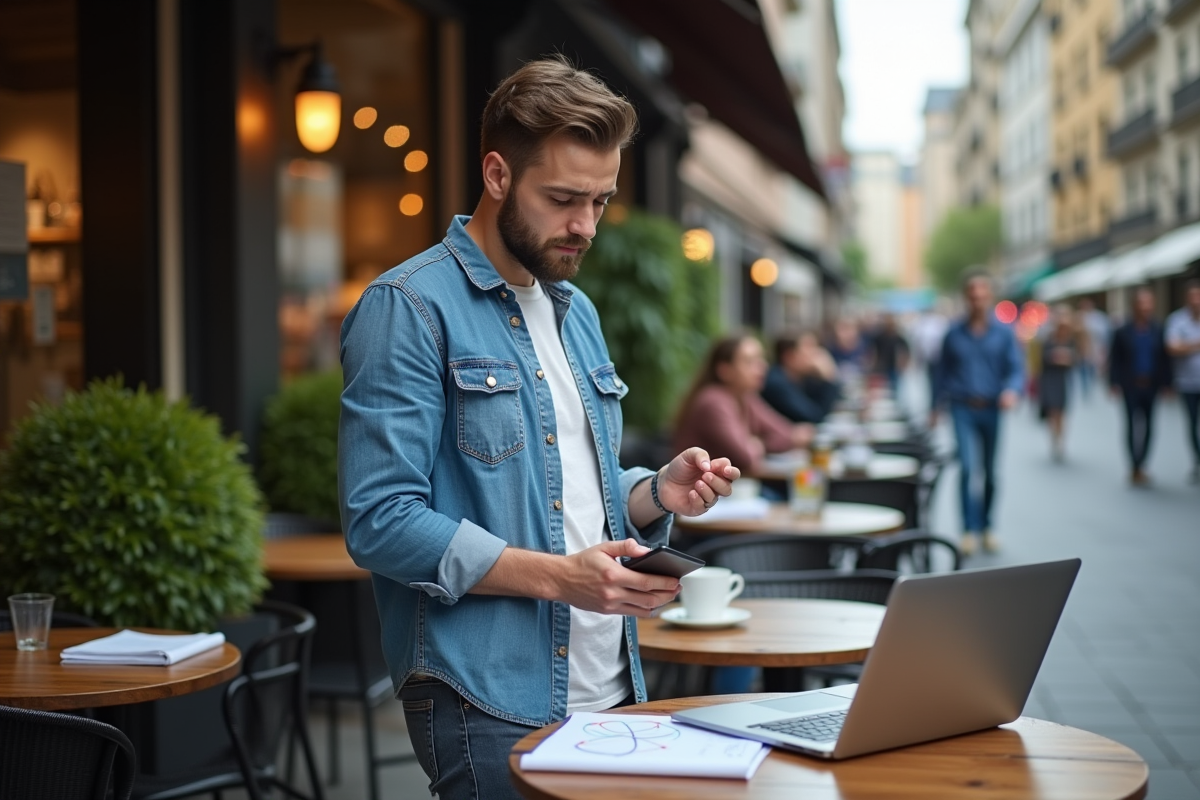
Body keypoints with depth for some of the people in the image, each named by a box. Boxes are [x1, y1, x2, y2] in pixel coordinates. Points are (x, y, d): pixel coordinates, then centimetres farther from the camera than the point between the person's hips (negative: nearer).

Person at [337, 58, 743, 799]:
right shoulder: (410, 307, -11)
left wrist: (656, 494, 0)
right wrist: (558, 577, -23)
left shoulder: (577, 311, 14)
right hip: (491, 705, -7)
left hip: (611, 688, 8)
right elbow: (382, 522, -18)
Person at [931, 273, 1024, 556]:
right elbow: (943, 371, 11)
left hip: (991, 409, 1)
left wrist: (1012, 390, -23)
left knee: (990, 472, 11)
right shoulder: (954, 333, 4)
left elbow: (1016, 368, -2)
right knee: (969, 467, -15)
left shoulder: (1003, 333, 3)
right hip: (963, 408, -1)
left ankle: (986, 527, 27)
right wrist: (936, 407, 12)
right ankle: (969, 530, -12)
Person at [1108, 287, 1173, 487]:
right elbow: (1114, 360, -1)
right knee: (1132, 425, -3)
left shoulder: (1159, 331, 4)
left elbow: (1165, 359, 6)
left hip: (1151, 386, 3)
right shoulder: (1123, 332, 0)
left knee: (1148, 426, 5)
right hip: (1131, 387, -2)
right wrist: (1114, 383, -8)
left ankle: (1140, 467, 16)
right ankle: (1135, 468, 2)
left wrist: (1165, 382, 1)